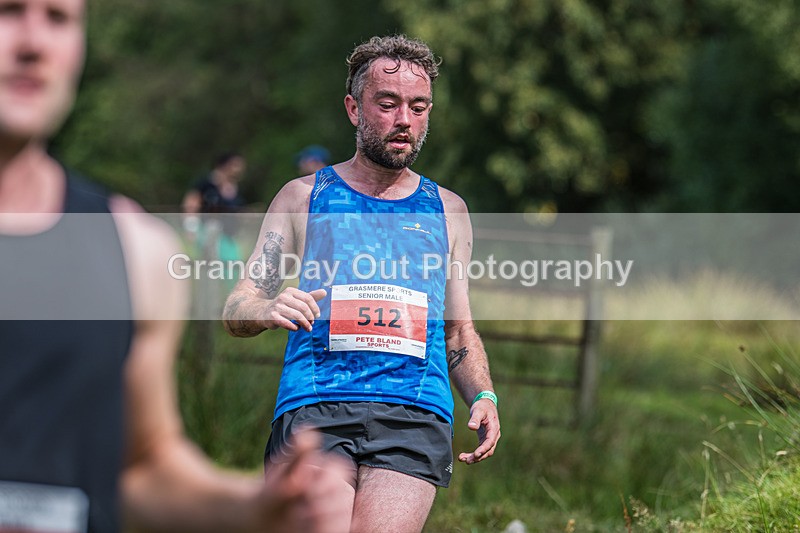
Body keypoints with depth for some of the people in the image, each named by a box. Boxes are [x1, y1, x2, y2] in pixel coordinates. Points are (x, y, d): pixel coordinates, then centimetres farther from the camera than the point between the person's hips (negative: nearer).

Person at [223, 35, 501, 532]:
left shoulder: (447, 210, 21)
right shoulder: (304, 197, 15)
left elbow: (461, 333, 25)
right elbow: (236, 310, 11)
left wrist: (484, 398, 5)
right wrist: (267, 311, -14)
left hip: (415, 417, 1)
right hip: (314, 408, -1)